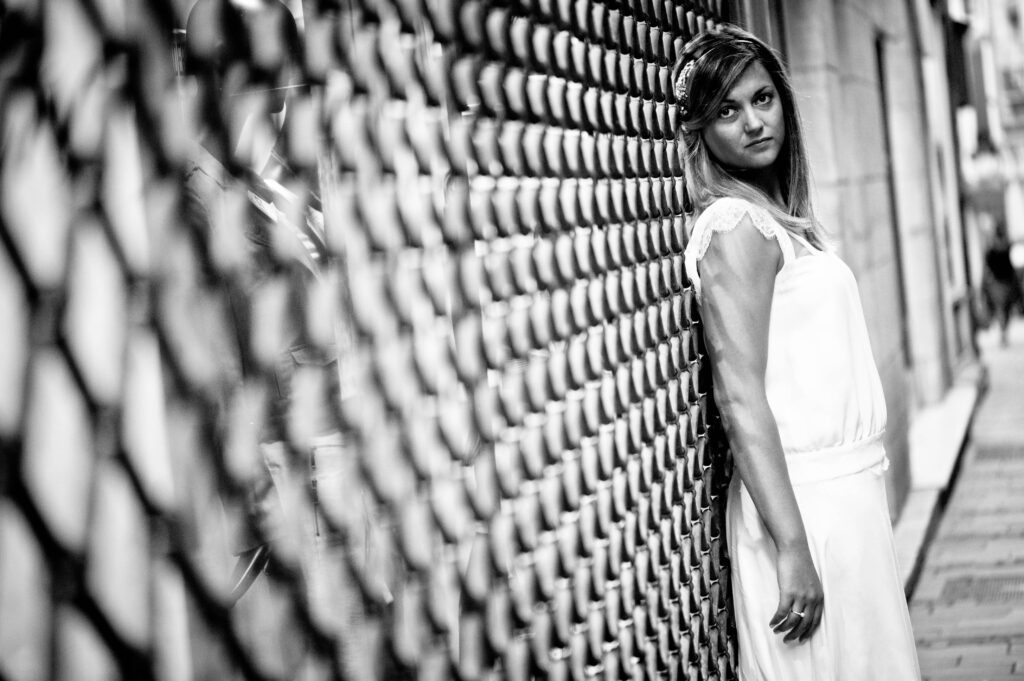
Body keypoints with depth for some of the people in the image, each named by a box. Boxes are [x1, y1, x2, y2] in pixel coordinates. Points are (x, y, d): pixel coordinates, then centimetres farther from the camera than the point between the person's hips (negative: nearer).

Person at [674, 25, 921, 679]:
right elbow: (739, 395, -20)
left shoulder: (778, 218, 12)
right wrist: (792, 545, -24)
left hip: (847, 490, 9)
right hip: (805, 499, -9)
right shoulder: (734, 225, -14)